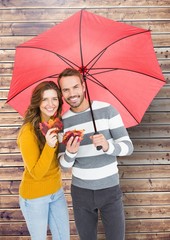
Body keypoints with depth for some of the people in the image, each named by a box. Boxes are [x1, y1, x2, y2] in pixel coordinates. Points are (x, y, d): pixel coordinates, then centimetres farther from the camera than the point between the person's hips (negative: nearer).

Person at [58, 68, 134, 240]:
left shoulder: (107, 110, -10)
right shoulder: (62, 121, -3)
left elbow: (128, 147, -10)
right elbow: (64, 165, 0)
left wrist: (107, 146, -30)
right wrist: (70, 153, -23)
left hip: (110, 189, -2)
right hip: (80, 192, 2)